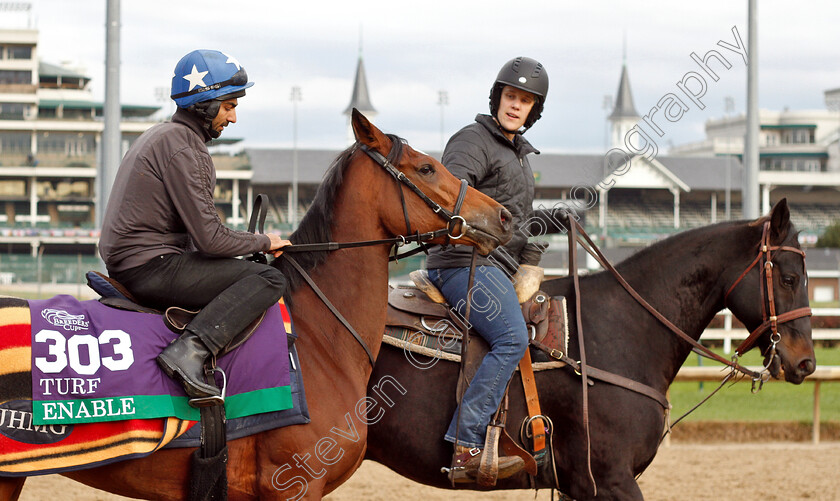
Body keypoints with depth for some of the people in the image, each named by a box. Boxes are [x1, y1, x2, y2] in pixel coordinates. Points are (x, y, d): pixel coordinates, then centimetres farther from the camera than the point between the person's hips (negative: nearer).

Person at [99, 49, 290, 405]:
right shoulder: (181, 146, -14)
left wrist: (253, 242, 15)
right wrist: (265, 242, -2)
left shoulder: (161, 135, 19)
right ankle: (189, 351, -31)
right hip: (152, 266, -10)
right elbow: (210, 238, -18)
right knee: (269, 280, -18)